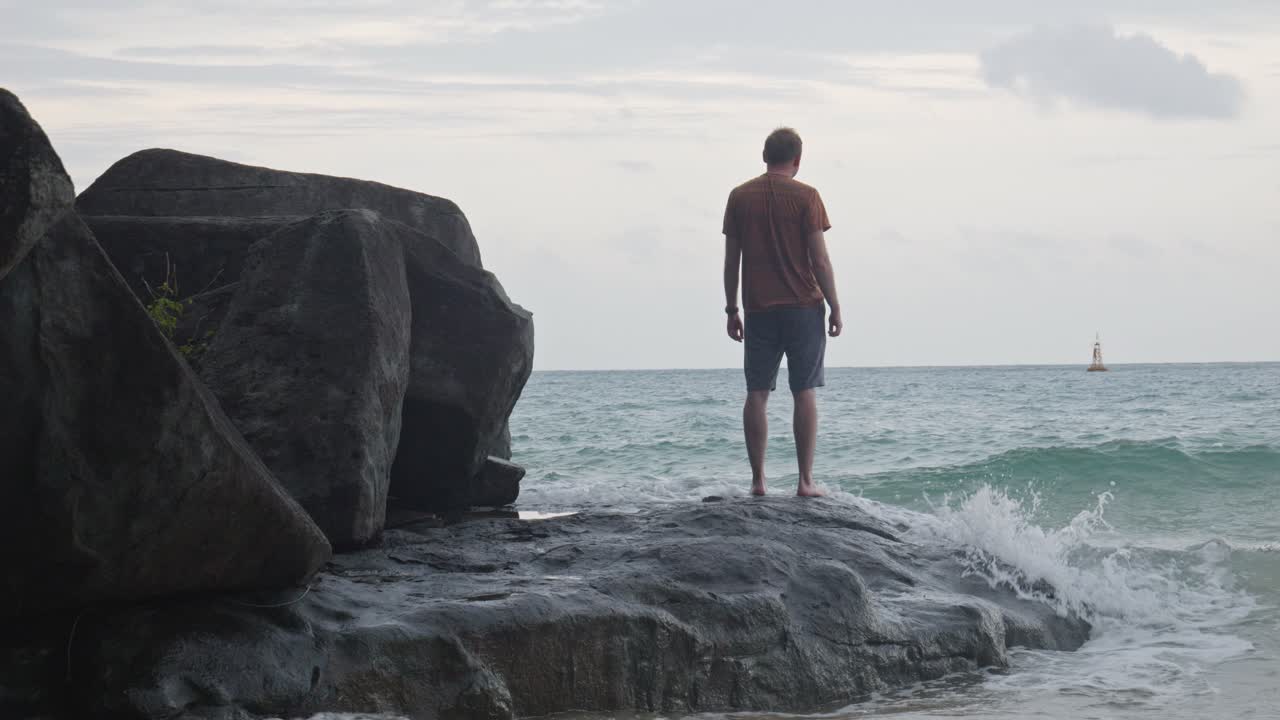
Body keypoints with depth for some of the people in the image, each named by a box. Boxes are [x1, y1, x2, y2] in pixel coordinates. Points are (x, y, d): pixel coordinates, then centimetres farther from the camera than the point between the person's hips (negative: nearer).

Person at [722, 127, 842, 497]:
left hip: (758, 310, 2)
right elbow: (820, 259, -7)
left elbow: (731, 260, 6)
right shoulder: (805, 196, -5)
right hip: (803, 307, -2)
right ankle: (806, 480, 0)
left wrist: (731, 310, 13)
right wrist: (835, 308, 0)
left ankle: (757, 480, 3)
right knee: (804, 393, 2)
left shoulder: (739, 197, 4)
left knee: (757, 394, 5)